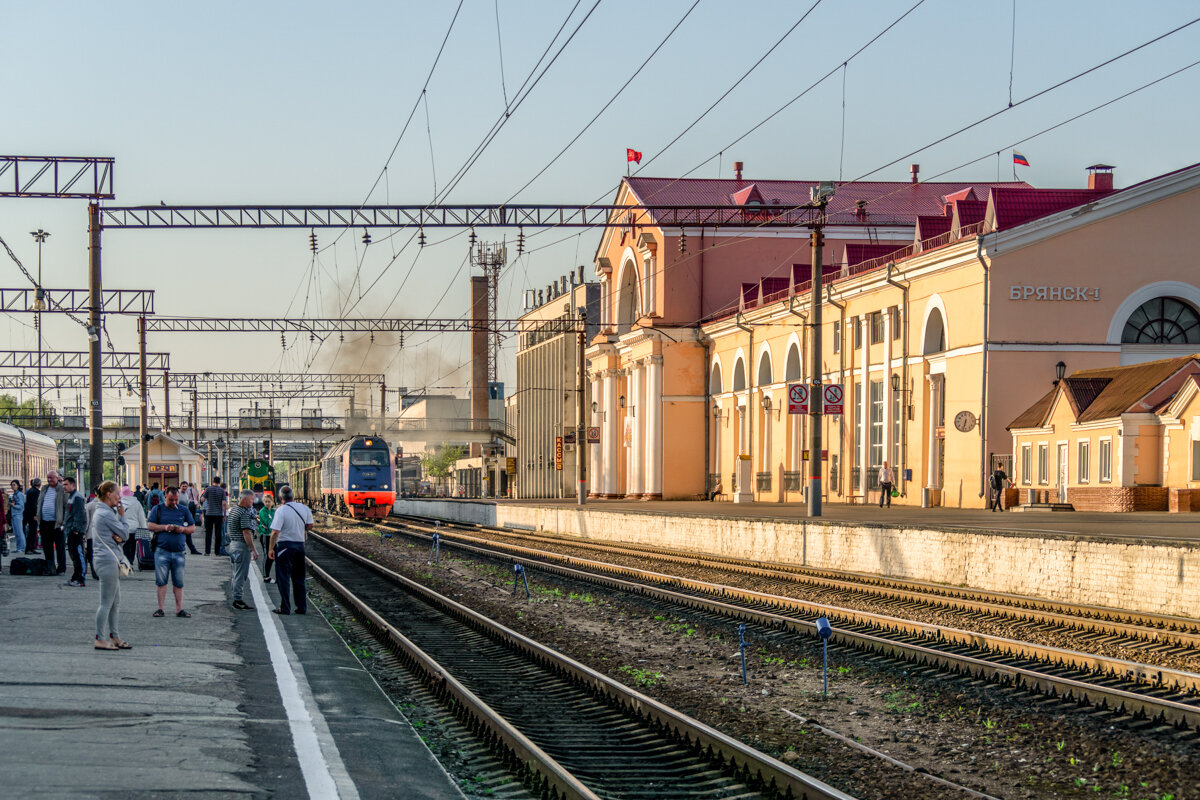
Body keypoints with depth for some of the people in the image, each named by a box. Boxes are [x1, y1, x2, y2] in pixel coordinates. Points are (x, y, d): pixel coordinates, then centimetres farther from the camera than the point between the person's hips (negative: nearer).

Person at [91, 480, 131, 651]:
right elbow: (124, 533, -9)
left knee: (115, 603, 14)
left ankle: (113, 636, 20)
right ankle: (101, 639, -3)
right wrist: (122, 516, 3)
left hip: (110, 561, 11)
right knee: (107, 603, -6)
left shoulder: (101, 512, 18)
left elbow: (121, 536, 18)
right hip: (108, 560, -11)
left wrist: (118, 538, -5)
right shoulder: (107, 514, -14)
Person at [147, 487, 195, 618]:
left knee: (178, 582, 5)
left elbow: (193, 527, 14)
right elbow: (150, 525, 1)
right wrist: (164, 527, -12)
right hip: (162, 551, -2)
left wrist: (183, 529, -7)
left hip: (179, 552, 2)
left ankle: (179, 609, 8)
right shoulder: (158, 509, 7)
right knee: (161, 581, -1)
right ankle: (160, 608, 4)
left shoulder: (183, 510, 12)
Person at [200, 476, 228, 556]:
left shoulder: (208, 489, -2)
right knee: (218, 533, 6)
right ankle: (217, 551, 6)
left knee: (208, 533, 4)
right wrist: (224, 515, -1)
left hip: (209, 513, 0)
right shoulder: (222, 491, -1)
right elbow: (224, 503, -6)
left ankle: (207, 551, -2)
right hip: (219, 514, 0)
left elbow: (202, 500, -6)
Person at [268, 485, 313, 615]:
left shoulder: (281, 511, -15)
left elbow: (275, 532, -18)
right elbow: (310, 526, 8)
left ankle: (285, 608, 2)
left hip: (284, 545, -5)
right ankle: (302, 607, 16)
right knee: (298, 578, 15)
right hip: (300, 545, 5)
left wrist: (271, 548, -11)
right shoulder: (304, 508, 0)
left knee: (283, 578, 2)